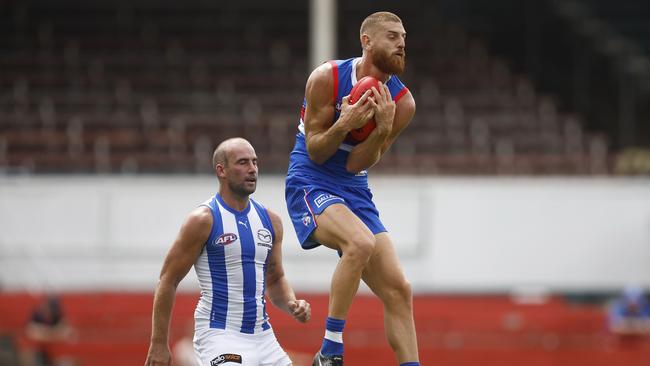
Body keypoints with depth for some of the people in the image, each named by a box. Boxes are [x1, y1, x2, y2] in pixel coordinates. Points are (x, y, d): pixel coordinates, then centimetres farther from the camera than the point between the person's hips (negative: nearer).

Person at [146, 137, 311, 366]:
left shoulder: (270, 220, 10)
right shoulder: (203, 220, -9)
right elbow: (168, 281, -7)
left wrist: (292, 305, -1)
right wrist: (159, 344, -10)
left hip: (262, 335, 7)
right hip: (219, 335, -7)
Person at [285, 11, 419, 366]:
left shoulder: (402, 102, -3)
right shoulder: (327, 78, -13)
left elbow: (356, 165, -5)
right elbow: (315, 153, -9)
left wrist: (384, 129, -21)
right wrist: (344, 124, -27)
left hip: (354, 191, 6)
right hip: (310, 183, -6)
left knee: (398, 291, -1)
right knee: (361, 243, -34)